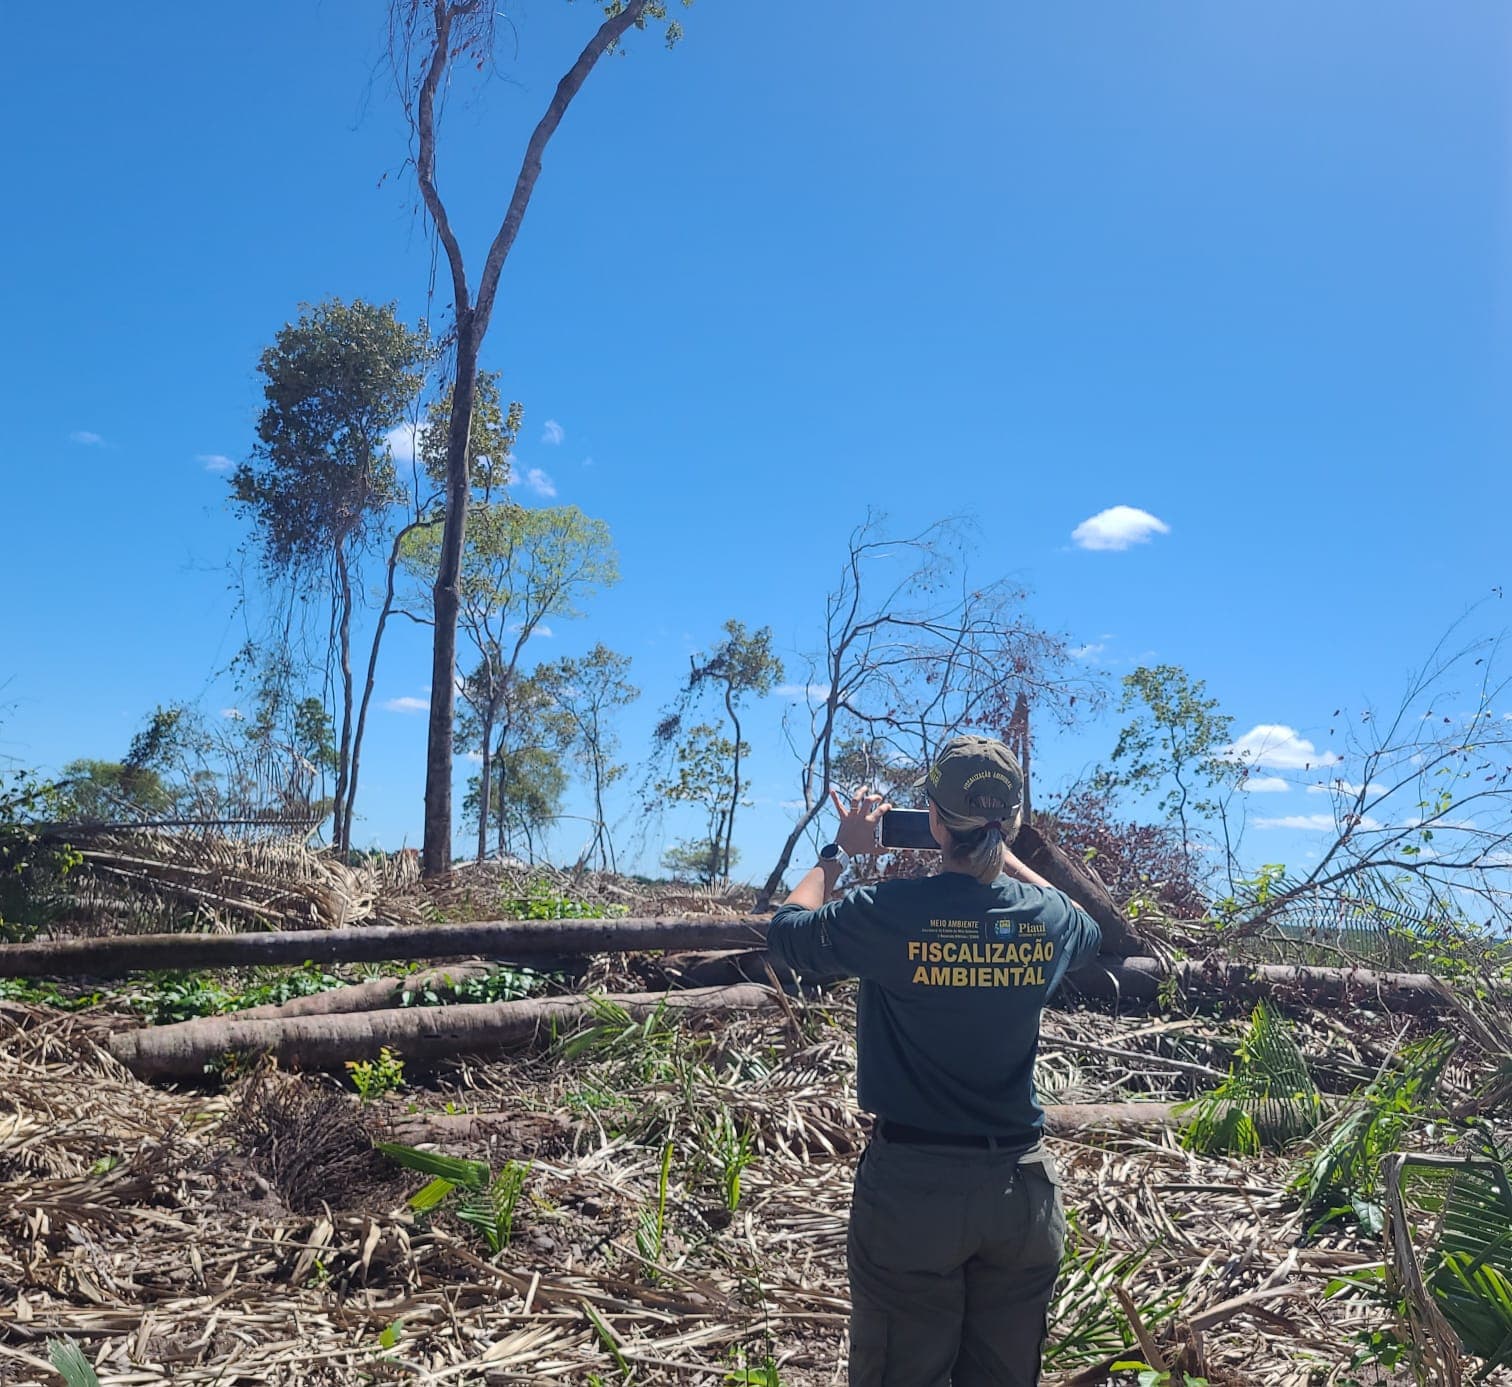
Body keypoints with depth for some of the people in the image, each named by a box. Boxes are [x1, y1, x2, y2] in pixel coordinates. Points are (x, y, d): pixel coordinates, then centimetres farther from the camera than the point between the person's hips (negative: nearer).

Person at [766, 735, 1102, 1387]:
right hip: (1022, 1184, 4)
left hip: (912, 1184, -3)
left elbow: (785, 929, 1)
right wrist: (1003, 853, 22)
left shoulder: (888, 913, -17)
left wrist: (840, 851, 12)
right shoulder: (1052, 920, -5)